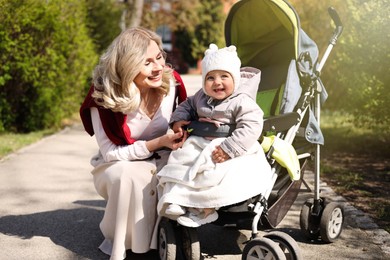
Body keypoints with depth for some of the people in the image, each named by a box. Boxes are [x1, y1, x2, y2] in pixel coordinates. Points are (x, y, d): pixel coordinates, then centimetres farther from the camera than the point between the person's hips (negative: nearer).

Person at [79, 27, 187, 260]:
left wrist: (181, 134, -21)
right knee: (130, 176, -36)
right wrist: (158, 142, -30)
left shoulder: (171, 82, -17)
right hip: (117, 166, -2)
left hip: (160, 160, 3)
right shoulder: (104, 95, -25)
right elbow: (110, 152, -21)